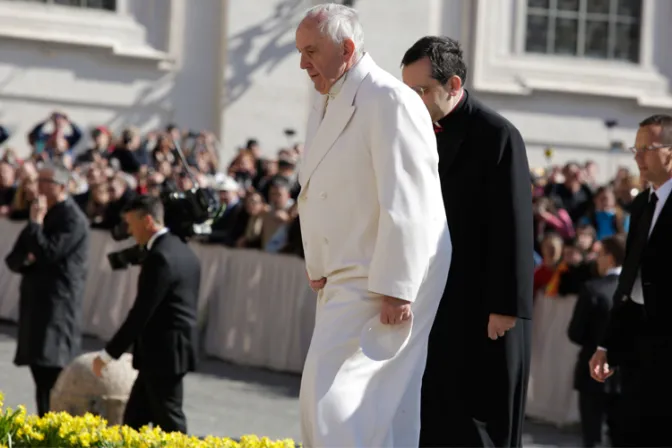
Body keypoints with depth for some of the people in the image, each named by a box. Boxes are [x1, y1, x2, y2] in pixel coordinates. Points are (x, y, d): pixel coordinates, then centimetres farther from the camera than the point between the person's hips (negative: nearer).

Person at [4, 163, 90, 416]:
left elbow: (48, 253, -20)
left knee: (52, 370, -14)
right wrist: (25, 260, -4)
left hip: (58, 305, -9)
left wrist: (35, 222, -12)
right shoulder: (44, 214, 19)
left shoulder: (72, 219, -9)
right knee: (39, 369, 9)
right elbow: (14, 259, 18)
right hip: (36, 302, 9)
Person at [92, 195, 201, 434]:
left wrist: (108, 354, -16)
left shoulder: (159, 257, -19)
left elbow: (141, 312, -21)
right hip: (170, 350, 10)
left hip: (163, 352, -10)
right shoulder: (183, 251, 12)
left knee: (169, 423, -2)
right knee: (134, 418, 12)